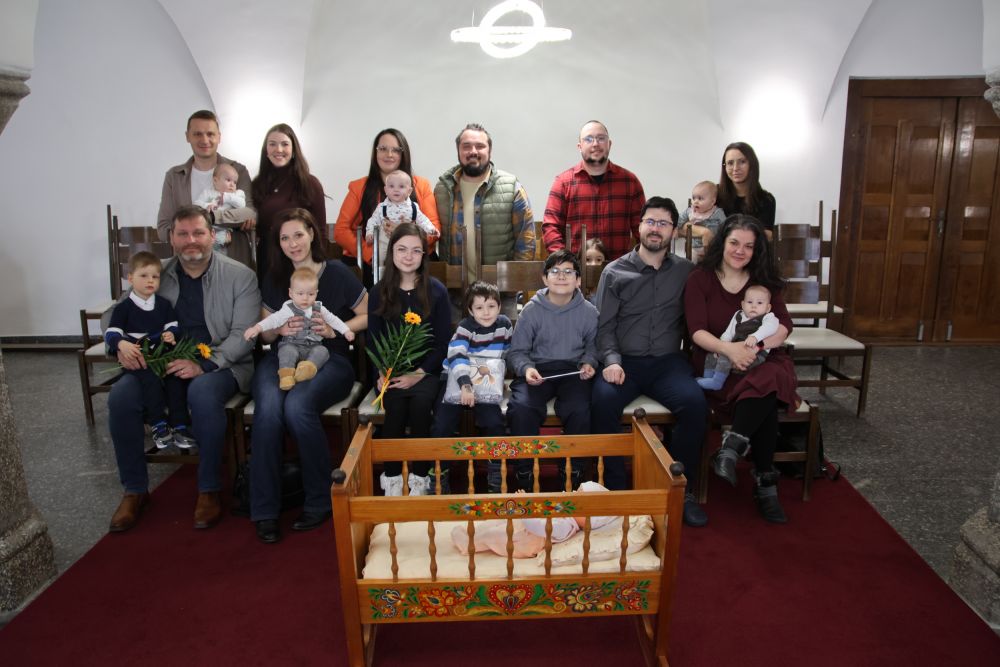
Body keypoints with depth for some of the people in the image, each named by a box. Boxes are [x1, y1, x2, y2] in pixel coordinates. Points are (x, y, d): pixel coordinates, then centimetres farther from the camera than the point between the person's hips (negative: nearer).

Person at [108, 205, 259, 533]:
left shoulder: (240, 276, -2)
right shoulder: (158, 275, 8)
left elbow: (243, 334, -9)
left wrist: (204, 364, -22)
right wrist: (121, 345, -10)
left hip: (221, 364, -4)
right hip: (164, 363, 4)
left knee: (203, 392, -36)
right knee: (120, 395, -21)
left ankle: (209, 490, -16)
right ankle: (135, 490, -1)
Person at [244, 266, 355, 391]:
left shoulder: (319, 309, 9)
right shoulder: (289, 310, -5)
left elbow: (333, 319, 20)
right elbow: (274, 319, -17)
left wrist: (346, 331, 13)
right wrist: (257, 328, -32)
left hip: (313, 346, 3)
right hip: (292, 344, -3)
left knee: (322, 351, -26)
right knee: (288, 350, -33)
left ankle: (309, 367, -48)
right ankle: (286, 373, -40)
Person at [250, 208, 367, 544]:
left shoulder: (336, 273, 2)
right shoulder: (274, 279, 16)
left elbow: (367, 315, 6)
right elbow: (265, 333, 20)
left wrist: (335, 329, -10)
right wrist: (280, 328, -4)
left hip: (328, 358, -3)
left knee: (298, 406, -35)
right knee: (268, 407, -31)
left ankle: (319, 500, -13)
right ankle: (264, 509, -19)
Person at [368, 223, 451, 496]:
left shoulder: (436, 290, 1)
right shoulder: (379, 292, 6)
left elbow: (442, 342, -1)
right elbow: (374, 340, 5)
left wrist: (418, 374, -13)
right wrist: (383, 373, -13)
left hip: (426, 370, -1)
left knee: (421, 402, -30)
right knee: (395, 404, -29)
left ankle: (419, 478, -12)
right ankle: (392, 477, -11)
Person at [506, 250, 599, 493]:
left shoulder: (588, 311, 4)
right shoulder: (532, 309, -1)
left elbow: (592, 345, 19)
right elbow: (517, 351, 4)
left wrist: (588, 363, -3)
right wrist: (526, 368, -16)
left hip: (572, 370, 1)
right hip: (538, 371, 0)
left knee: (580, 410, -31)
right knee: (520, 408, -30)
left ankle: (572, 475, -7)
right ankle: (524, 474, -9)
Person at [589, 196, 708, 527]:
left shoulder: (685, 270, 11)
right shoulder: (615, 271, 7)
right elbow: (604, 325, 2)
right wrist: (612, 360, -13)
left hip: (668, 361, 1)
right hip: (624, 360, -1)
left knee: (695, 402, -28)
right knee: (603, 401, -31)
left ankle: (682, 490, -9)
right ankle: (614, 488, -14)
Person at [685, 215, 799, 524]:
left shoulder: (764, 281, 13)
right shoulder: (700, 278, 4)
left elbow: (784, 326, 1)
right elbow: (697, 331, -7)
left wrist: (754, 345, -20)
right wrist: (728, 348, -27)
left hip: (761, 361, 3)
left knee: (768, 382, -37)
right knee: (766, 397, -33)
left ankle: (731, 449, -28)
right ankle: (765, 482, -22)